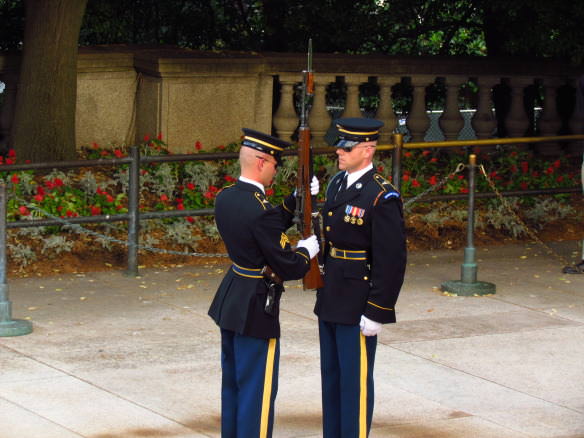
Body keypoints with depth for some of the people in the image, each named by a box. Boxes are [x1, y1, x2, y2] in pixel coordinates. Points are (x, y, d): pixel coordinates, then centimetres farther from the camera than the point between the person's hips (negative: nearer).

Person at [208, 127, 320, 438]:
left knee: (232, 383, 20)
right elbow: (289, 268, -21)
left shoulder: (225, 198, 1)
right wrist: (306, 251, -2)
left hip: (229, 302, 9)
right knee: (257, 389, 2)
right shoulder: (261, 211, -26)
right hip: (256, 309, -9)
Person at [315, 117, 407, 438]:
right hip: (330, 302, 8)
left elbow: (391, 260, -18)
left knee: (355, 381, 0)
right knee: (331, 376, 17)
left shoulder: (382, 197, -17)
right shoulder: (336, 183, 8)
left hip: (358, 307, -8)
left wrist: (376, 312, -18)